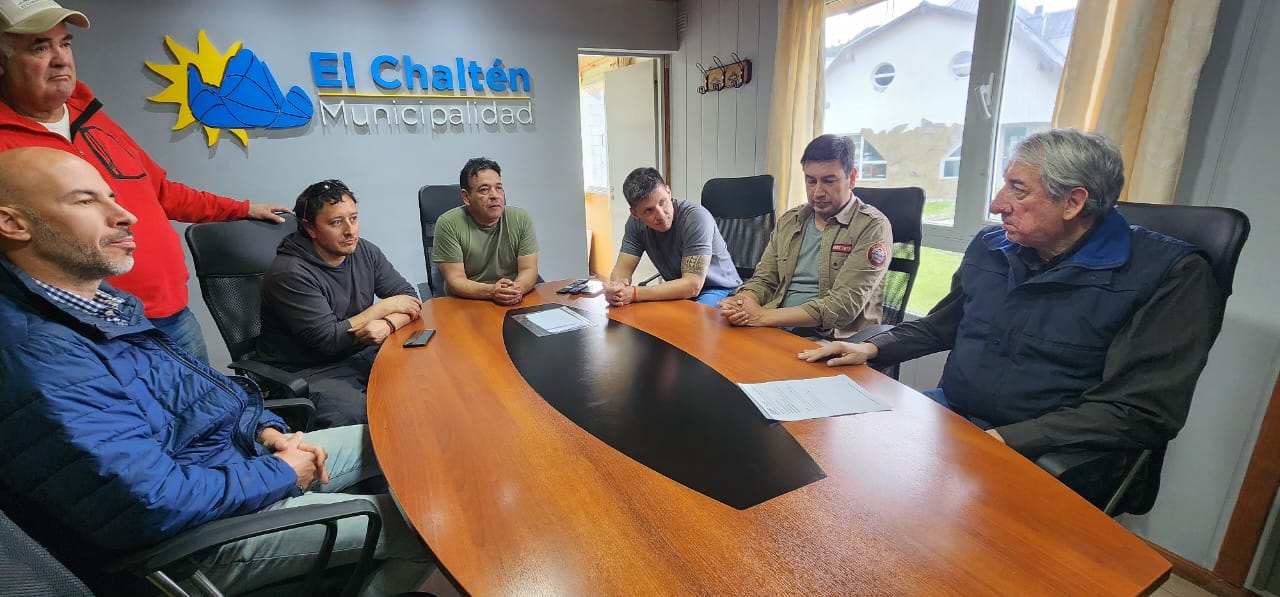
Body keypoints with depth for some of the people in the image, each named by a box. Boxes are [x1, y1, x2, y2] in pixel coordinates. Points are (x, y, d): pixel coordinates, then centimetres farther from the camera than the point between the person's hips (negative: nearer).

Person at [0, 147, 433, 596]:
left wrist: (266, 429, 1)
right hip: (203, 529, -9)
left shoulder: (99, 303, 5)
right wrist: (280, 474, -17)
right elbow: (154, 502, -32)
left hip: (238, 452, 10)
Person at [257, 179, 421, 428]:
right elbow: (328, 341, -20)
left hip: (362, 355, 6)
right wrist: (384, 307, -12)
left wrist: (388, 324, -19)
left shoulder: (365, 252, 3)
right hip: (310, 370, -6)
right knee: (357, 417, -34)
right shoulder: (289, 273, -16)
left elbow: (409, 298, 3)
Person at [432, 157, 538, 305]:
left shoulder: (521, 219, 2)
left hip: (515, 304, 1)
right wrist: (491, 291, -27)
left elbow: (529, 270, -1)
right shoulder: (447, 224, -5)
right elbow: (455, 280, -9)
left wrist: (518, 288, -24)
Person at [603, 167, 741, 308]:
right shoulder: (636, 222, -9)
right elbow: (622, 269, -9)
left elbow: (692, 285, -32)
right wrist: (617, 288, -34)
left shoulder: (696, 217, -27)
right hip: (677, 291, 5)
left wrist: (634, 293, -38)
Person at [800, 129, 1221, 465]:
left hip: (1039, 454, -5)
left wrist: (1004, 439, -25)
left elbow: (1141, 412, -15)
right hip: (946, 412, 6)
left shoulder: (1170, 275, -8)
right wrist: (872, 348, 3)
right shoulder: (990, 247, 8)